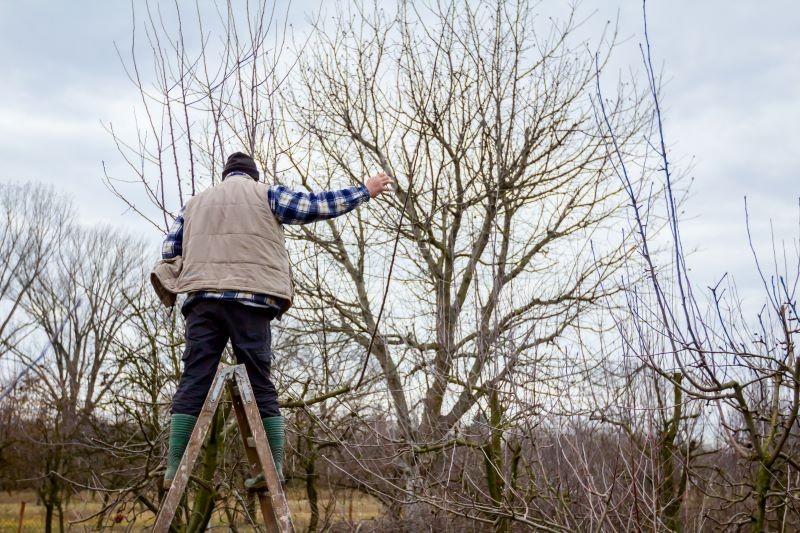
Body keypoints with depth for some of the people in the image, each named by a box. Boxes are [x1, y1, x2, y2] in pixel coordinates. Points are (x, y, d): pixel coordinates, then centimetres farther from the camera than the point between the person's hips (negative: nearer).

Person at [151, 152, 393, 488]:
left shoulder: (195, 203, 25)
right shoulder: (265, 195, 14)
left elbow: (168, 252, 19)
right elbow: (315, 206, 7)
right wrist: (365, 191, 15)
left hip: (203, 298, 3)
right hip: (251, 297, -2)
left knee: (194, 382, -1)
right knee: (260, 385, 0)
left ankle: (175, 467, -7)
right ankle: (273, 467, -4)